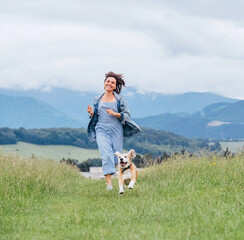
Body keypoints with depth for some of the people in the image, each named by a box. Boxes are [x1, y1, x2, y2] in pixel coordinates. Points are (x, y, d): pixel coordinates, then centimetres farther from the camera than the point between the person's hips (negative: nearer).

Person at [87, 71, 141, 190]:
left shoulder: (120, 100, 4)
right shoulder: (97, 100, 11)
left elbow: (127, 115, 0)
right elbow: (94, 117, 17)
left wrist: (115, 114, -16)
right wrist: (91, 113, -5)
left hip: (116, 130, 0)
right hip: (101, 130, 0)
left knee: (116, 156, 3)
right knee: (106, 155, -17)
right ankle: (109, 183, -22)